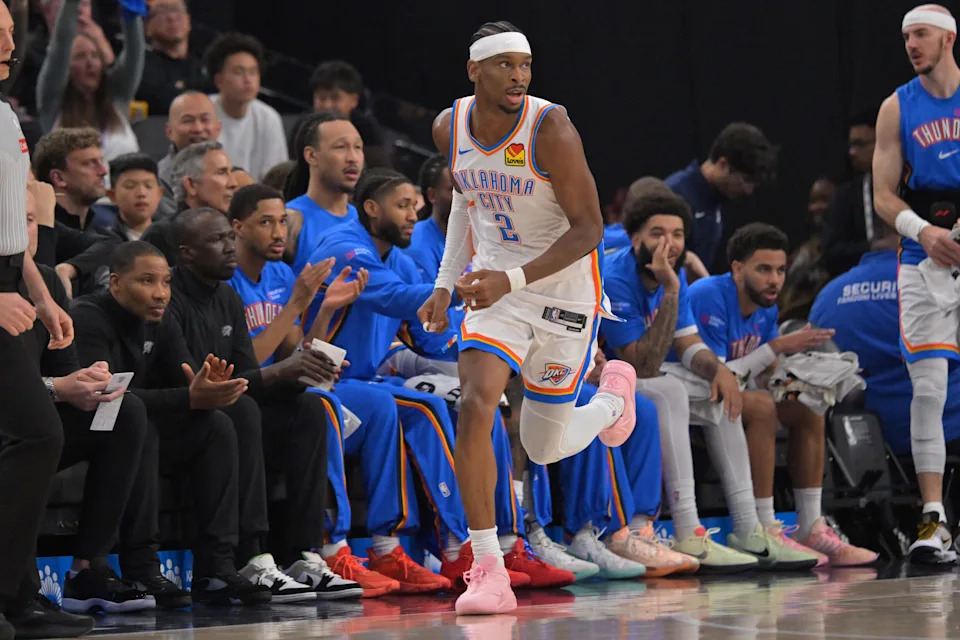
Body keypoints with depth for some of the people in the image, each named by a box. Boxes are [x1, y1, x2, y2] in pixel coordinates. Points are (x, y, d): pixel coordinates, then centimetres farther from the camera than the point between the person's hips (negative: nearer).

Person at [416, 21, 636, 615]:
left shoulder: (551, 128, -22)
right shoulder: (450, 127, -4)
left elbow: (589, 229, -21)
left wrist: (512, 280, -30)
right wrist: (445, 285, 10)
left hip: (564, 288, -3)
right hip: (496, 285, 3)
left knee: (546, 449, 8)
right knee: (475, 409, -20)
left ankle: (614, 394, 43)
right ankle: (489, 571, -15)